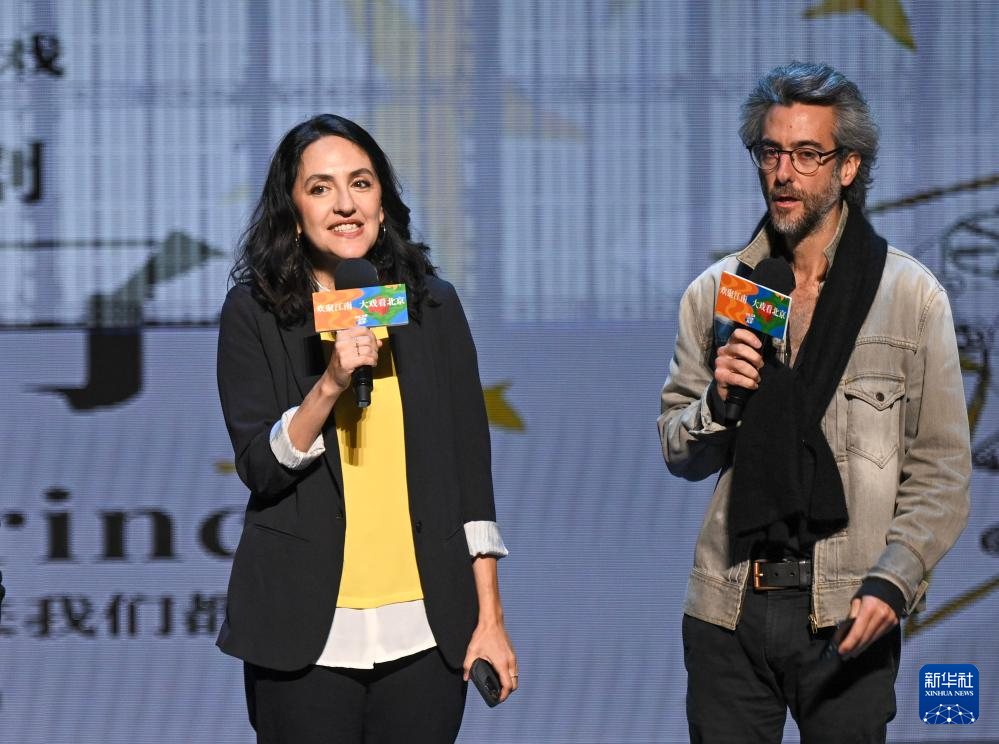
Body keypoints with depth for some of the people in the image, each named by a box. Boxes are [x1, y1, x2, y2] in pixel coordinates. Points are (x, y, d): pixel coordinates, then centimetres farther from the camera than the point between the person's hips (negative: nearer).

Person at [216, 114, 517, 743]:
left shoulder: (434, 305, 6)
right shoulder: (253, 313, 0)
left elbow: (470, 463, 7)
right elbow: (259, 467, -5)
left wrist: (490, 617, 4)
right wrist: (331, 383, -21)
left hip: (426, 628, 2)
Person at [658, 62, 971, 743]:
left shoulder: (912, 296, 2)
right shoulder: (716, 294, 9)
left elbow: (942, 473, 0)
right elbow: (679, 455, 15)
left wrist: (892, 582, -12)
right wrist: (717, 403, -6)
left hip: (849, 617, -2)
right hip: (728, 610, 2)